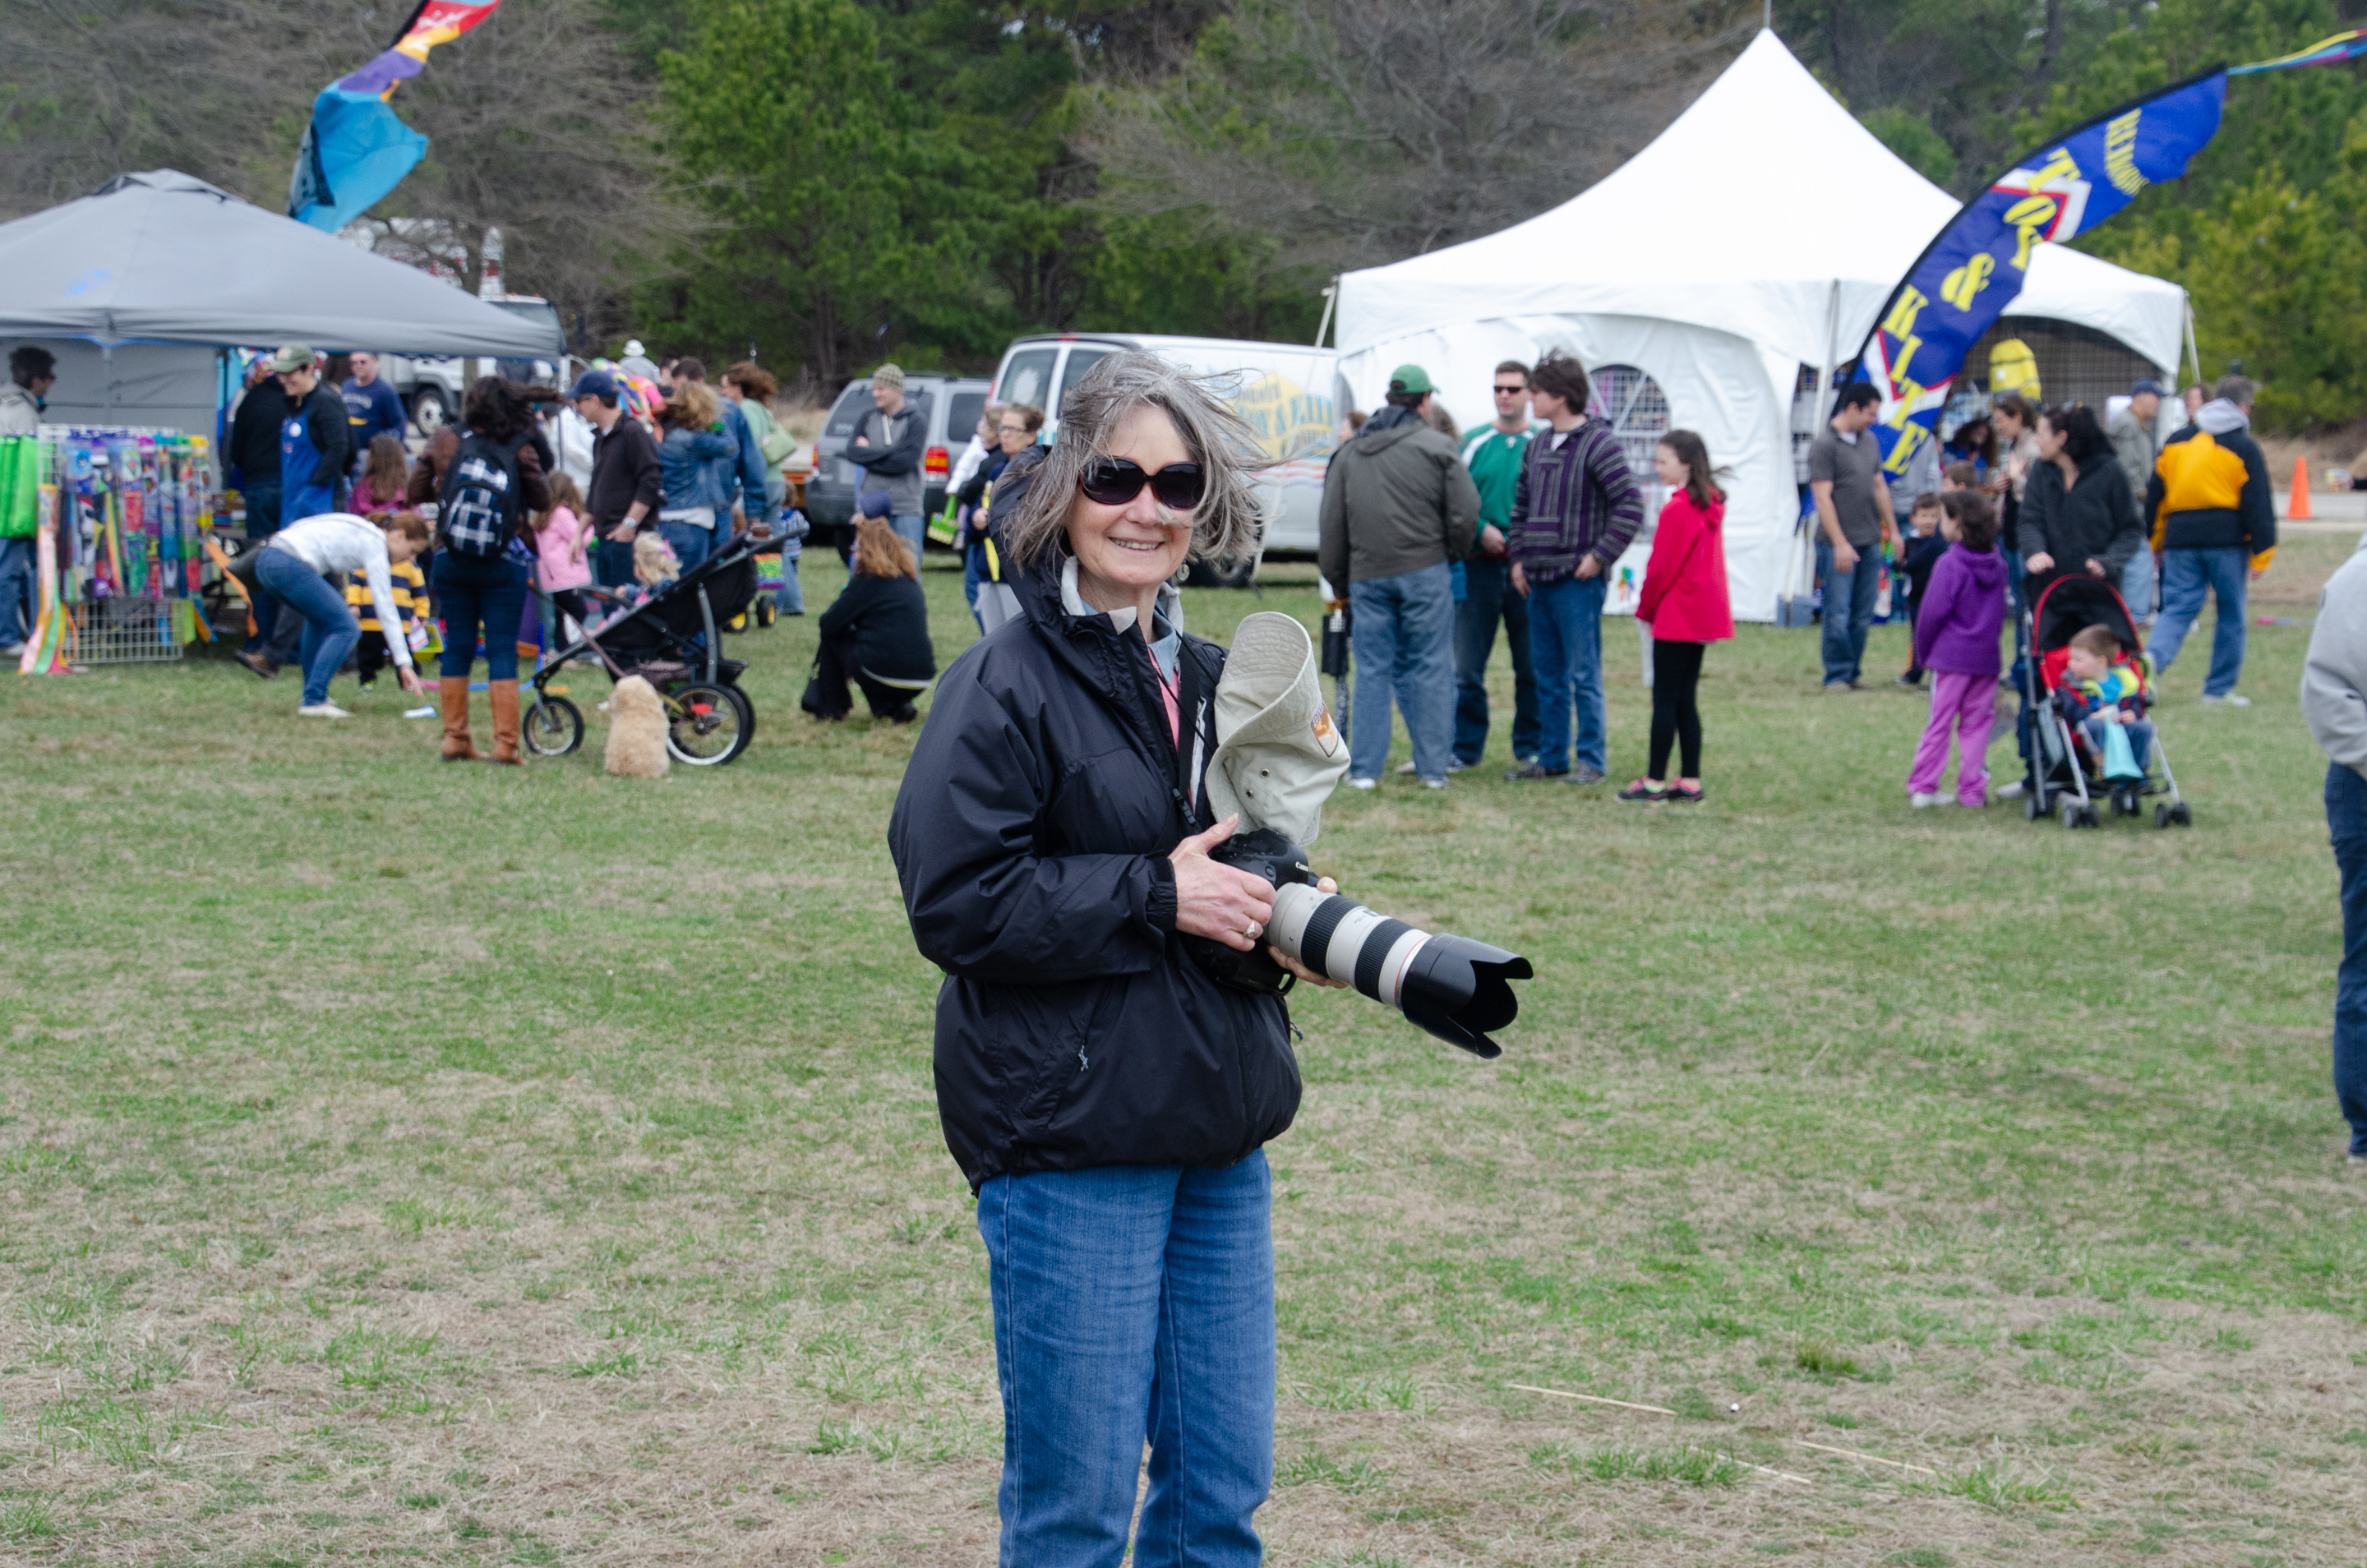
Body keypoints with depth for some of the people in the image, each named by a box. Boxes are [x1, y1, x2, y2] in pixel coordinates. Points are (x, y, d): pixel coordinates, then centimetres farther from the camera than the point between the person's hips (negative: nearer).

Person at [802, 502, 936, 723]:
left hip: (885, 677, -6)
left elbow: (829, 622, -3)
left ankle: (829, 707, 20)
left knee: (831, 636, 16)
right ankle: (897, 707, 14)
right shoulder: (909, 578, 15)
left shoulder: (868, 580, -6)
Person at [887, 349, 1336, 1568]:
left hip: (1216, 1133, 7)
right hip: (1068, 1137, -7)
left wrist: (1275, 917, 4)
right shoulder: (1005, 684, -10)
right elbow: (955, 905, -17)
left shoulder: (1206, 678, 14)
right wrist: (1157, 895, -17)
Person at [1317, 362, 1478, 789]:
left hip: (1367, 577, 3)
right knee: (1430, 667, 2)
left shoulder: (1348, 454, 12)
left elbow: (1332, 526, 13)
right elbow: (1466, 511, -7)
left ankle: (1364, 768, 3)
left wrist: (1337, 581, 21)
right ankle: (1433, 766, 2)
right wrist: (1455, 552, 11)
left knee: (1372, 670, 6)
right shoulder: (1436, 446, -2)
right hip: (1424, 572, -3)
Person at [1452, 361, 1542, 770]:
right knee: (1467, 664, 1)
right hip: (1479, 565, 1)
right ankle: (1464, 746, 9)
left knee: (1532, 665, 4)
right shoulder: (1473, 442, 9)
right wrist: (1481, 529, -9)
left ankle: (1530, 746, 14)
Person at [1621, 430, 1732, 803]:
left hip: (1676, 615, -9)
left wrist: (1645, 609, -1)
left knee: (1665, 699, -3)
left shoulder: (1677, 509, -18)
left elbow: (1662, 567, -16)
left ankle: (1655, 781, 1)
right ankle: (1690, 780, 12)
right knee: (1686, 700, 12)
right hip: (1704, 615, 9)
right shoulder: (1712, 506, 9)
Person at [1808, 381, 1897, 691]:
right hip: (1839, 545, -7)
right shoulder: (1824, 445, -9)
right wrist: (1840, 543, -16)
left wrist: (1892, 529, 19)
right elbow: (1823, 498, -12)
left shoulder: (1869, 440, 14)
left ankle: (1852, 674, 13)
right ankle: (1836, 676, 0)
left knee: (1863, 616, 7)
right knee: (1838, 614, -6)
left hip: (1870, 543, 7)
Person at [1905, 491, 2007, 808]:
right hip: (1987, 656, 5)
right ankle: (1973, 791, 8)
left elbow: (1932, 613, -12)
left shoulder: (1949, 564, -13)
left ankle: (1922, 786, 6)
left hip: (1951, 656, -5)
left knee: (1938, 723, 2)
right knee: (1977, 723, 8)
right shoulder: (1997, 563, 6)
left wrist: (1922, 652, 0)